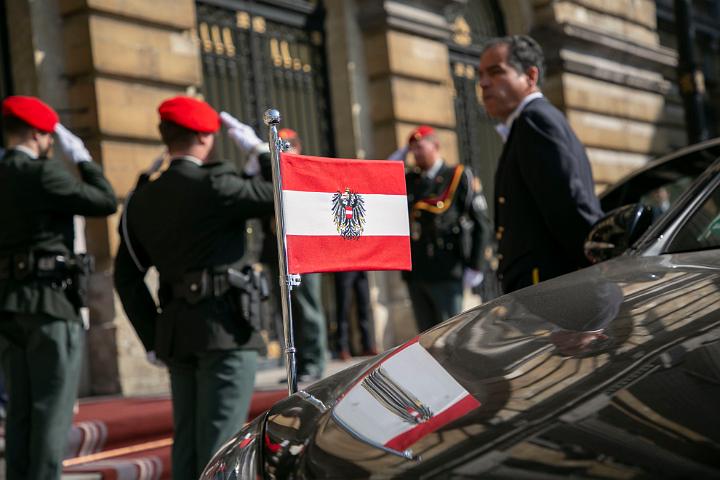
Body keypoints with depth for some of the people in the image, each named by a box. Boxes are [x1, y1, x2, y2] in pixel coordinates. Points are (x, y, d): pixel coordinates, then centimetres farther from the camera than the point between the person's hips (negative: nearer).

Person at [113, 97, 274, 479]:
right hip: (225, 331, -7)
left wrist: (154, 338, 15)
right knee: (220, 442, -5)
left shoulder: (142, 199, 11)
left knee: (187, 442, 12)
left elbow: (127, 277, 13)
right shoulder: (213, 186, -10)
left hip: (176, 334, 7)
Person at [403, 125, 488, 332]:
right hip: (415, 274, 5)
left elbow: (478, 224, -1)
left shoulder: (459, 177, 2)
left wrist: (474, 266, -6)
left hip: (446, 273, -5)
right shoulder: (408, 181, 15)